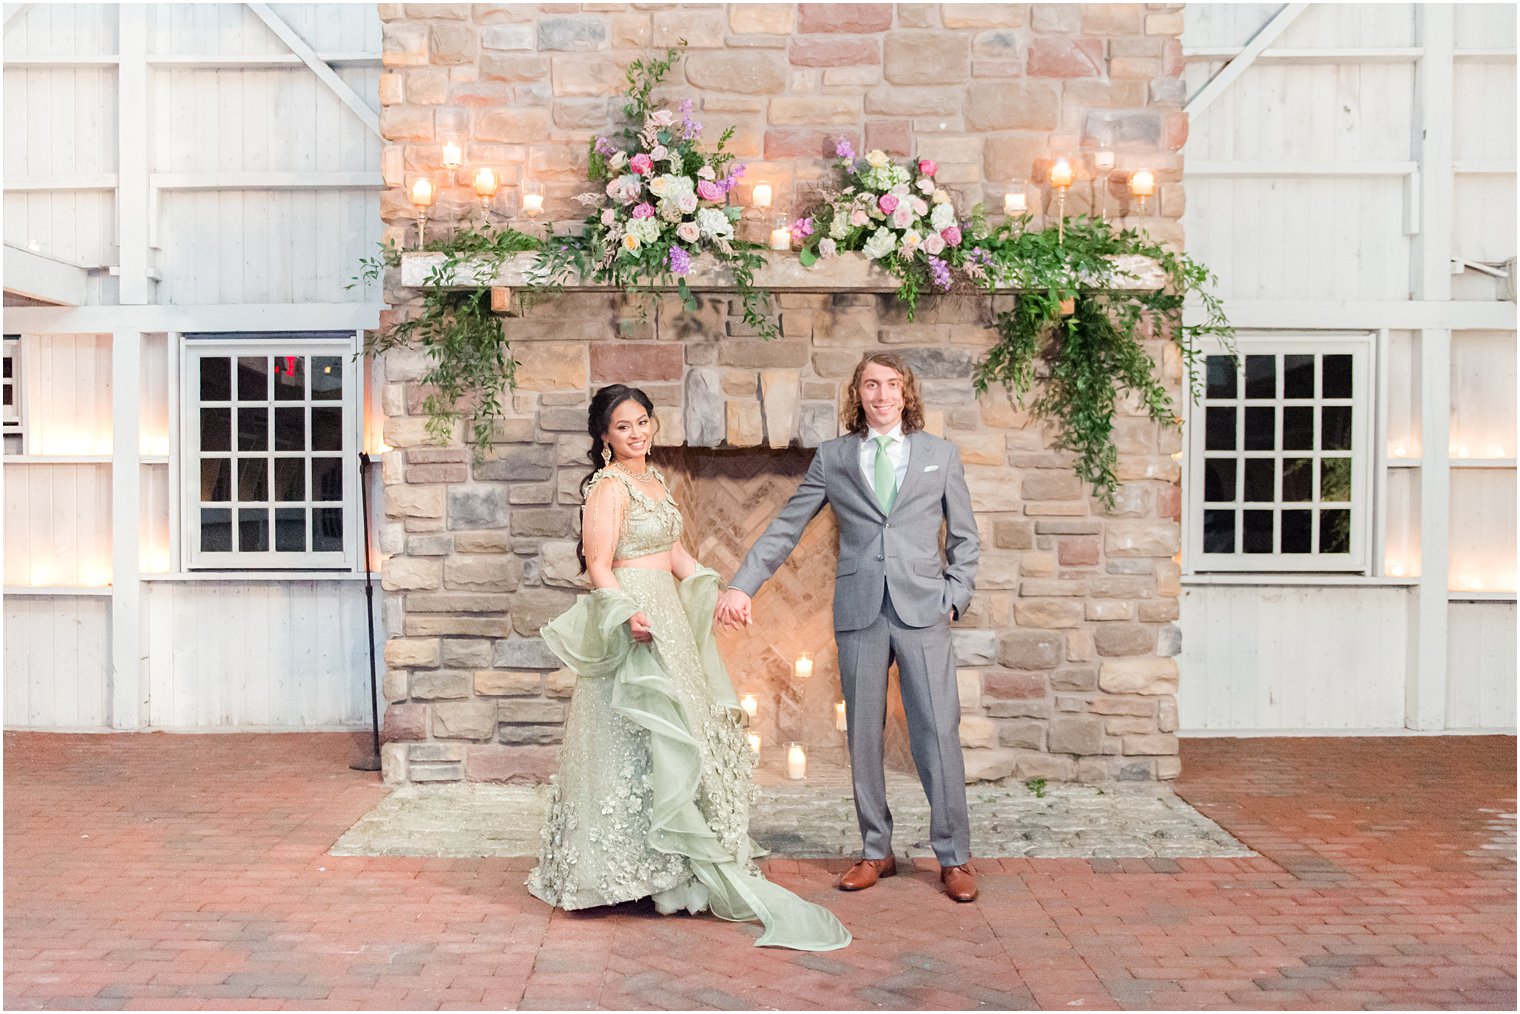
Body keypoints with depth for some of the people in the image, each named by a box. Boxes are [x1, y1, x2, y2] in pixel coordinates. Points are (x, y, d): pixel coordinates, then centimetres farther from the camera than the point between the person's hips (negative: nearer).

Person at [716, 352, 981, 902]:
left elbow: (964, 536, 13)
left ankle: (954, 857, 11)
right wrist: (742, 585, -4)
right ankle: (876, 852, 21)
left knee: (938, 733, -2)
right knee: (863, 735, 7)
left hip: (923, 609, -1)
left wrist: (954, 597, 1)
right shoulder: (831, 458, 8)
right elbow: (784, 528, 5)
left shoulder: (941, 454, 9)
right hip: (859, 612, 1)